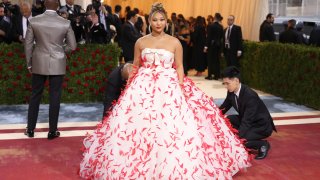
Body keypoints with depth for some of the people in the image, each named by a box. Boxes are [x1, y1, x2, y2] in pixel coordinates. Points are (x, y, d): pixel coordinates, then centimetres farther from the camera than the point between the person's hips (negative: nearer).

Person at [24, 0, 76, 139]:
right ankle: (52, 131, 12)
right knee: (55, 97, 6)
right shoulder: (65, 23, -7)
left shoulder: (34, 21, -5)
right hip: (57, 65, -1)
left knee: (35, 96, 13)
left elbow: (28, 44, -1)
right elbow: (72, 45, -2)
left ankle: (30, 129, 20)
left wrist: (29, 64, 10)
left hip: (39, 64, 1)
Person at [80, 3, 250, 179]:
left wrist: (181, 86, -6)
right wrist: (128, 86, 5)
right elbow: (135, 66, 11)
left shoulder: (175, 42, 3)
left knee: (172, 128, -9)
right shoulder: (141, 42, 6)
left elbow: (179, 67, 4)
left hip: (169, 87, -1)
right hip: (143, 87, 2)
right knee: (139, 125, -2)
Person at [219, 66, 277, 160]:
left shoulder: (250, 95, -31)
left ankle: (263, 145, -1)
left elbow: (246, 121, -34)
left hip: (262, 126, -8)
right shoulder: (231, 92, -9)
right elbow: (223, 108, 7)